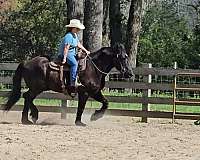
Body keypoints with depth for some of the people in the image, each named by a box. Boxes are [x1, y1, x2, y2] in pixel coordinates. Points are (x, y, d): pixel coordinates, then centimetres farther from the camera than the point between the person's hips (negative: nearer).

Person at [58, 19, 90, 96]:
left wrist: (86, 51, 19)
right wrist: (64, 58, -28)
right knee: (74, 64, -32)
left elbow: (78, 44, 25)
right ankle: (72, 85, -38)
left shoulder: (75, 35, 14)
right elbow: (66, 48, -23)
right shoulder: (69, 36, -18)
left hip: (72, 53, 11)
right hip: (66, 54, -11)